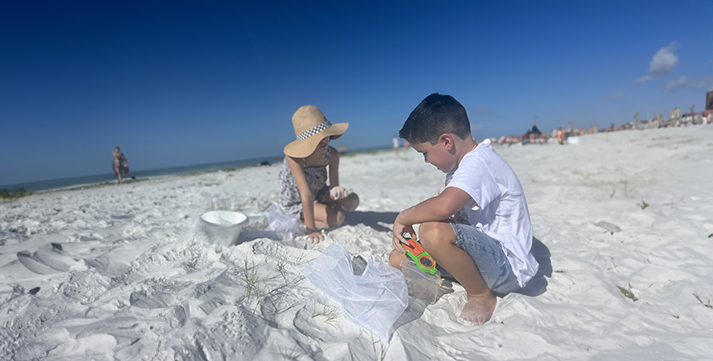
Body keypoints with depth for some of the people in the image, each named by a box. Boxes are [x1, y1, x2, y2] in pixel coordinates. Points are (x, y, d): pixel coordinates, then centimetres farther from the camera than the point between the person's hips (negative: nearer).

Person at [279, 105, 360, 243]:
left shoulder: (332, 154, -21)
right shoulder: (294, 157, -35)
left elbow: (333, 187, -18)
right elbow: (307, 195, -38)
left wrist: (336, 191, -44)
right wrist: (311, 231, -34)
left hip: (319, 193, 5)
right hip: (296, 203, -5)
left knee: (352, 200, -13)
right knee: (337, 218, -20)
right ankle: (301, 222, 1)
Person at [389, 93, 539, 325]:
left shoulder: (478, 163, -23)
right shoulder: (462, 164, 10)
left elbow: (443, 207, -43)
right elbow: (440, 210, 15)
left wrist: (404, 218, -23)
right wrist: (406, 231, -1)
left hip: (508, 268, -9)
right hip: (483, 252, 10)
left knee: (433, 230, -37)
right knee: (398, 258, 6)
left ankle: (482, 296, -10)